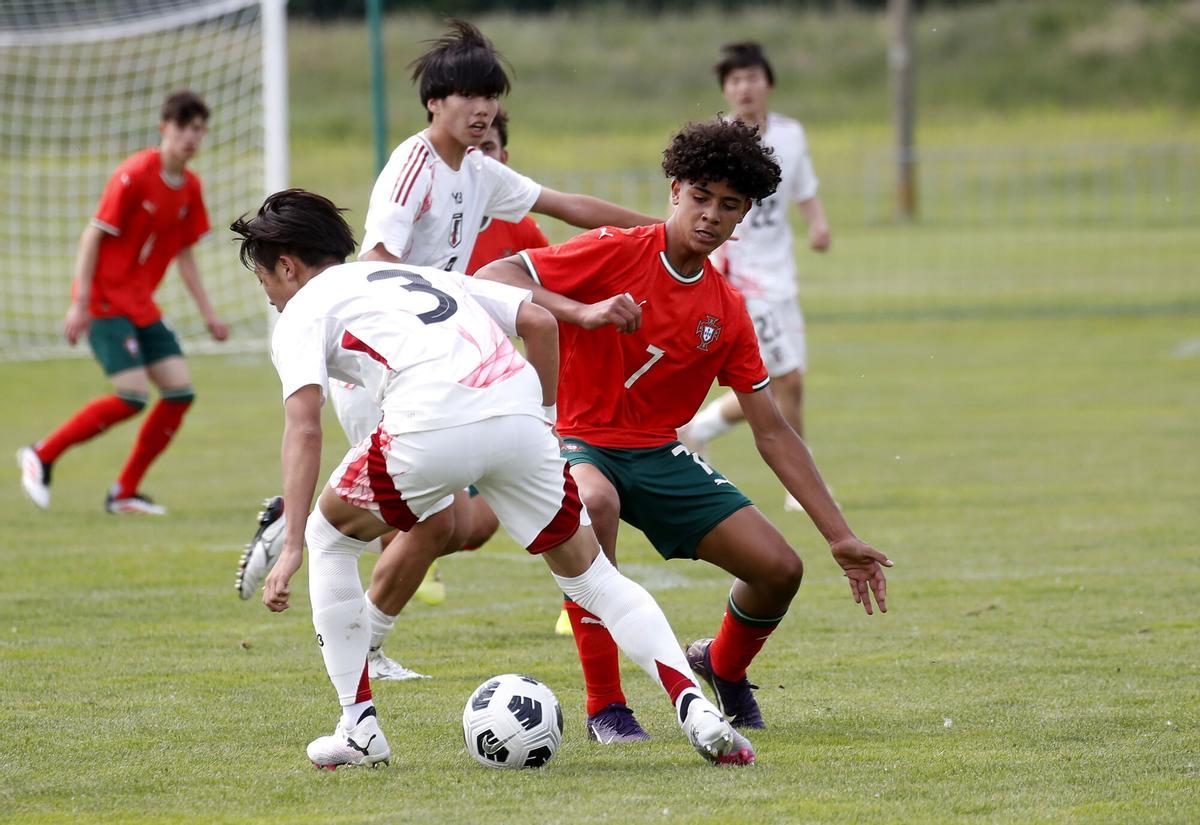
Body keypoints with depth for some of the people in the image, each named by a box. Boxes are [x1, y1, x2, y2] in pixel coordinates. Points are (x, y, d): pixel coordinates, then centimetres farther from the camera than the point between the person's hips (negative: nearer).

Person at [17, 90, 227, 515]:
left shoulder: (190, 187, 7)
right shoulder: (134, 175, -15)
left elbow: (183, 255, 16)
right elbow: (93, 236, -14)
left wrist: (208, 314, 12)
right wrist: (80, 303, -19)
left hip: (141, 303, 8)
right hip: (105, 299, -8)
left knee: (180, 391, -3)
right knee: (133, 396, -18)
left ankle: (124, 493, 7)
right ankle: (42, 455, -1)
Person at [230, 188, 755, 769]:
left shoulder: (300, 313, 17)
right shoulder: (419, 275, 36)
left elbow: (304, 427, 0)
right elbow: (538, 320, 26)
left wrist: (292, 547, -6)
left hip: (430, 432, -5)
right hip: (519, 418, 5)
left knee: (329, 535, 22)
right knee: (591, 574, 19)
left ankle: (359, 729, 18)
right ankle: (696, 711, -1)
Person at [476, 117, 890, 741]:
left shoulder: (727, 313, 3)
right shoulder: (616, 253, -13)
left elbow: (773, 434, 7)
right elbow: (489, 279, -21)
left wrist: (841, 538, 4)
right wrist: (584, 312, -34)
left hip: (657, 454, 5)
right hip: (579, 443, -5)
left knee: (780, 569, -6)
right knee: (595, 504, -42)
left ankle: (725, 668, 31)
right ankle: (605, 706, -29)